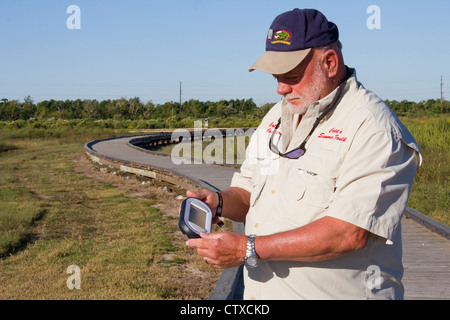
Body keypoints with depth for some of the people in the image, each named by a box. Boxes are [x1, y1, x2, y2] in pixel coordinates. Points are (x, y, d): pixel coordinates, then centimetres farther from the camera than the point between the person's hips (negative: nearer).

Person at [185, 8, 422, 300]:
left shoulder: (373, 126, -16)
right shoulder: (275, 118, 8)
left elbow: (350, 233, -25)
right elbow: (247, 194, 14)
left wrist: (249, 248, -25)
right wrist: (220, 202, -9)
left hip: (335, 292, -6)